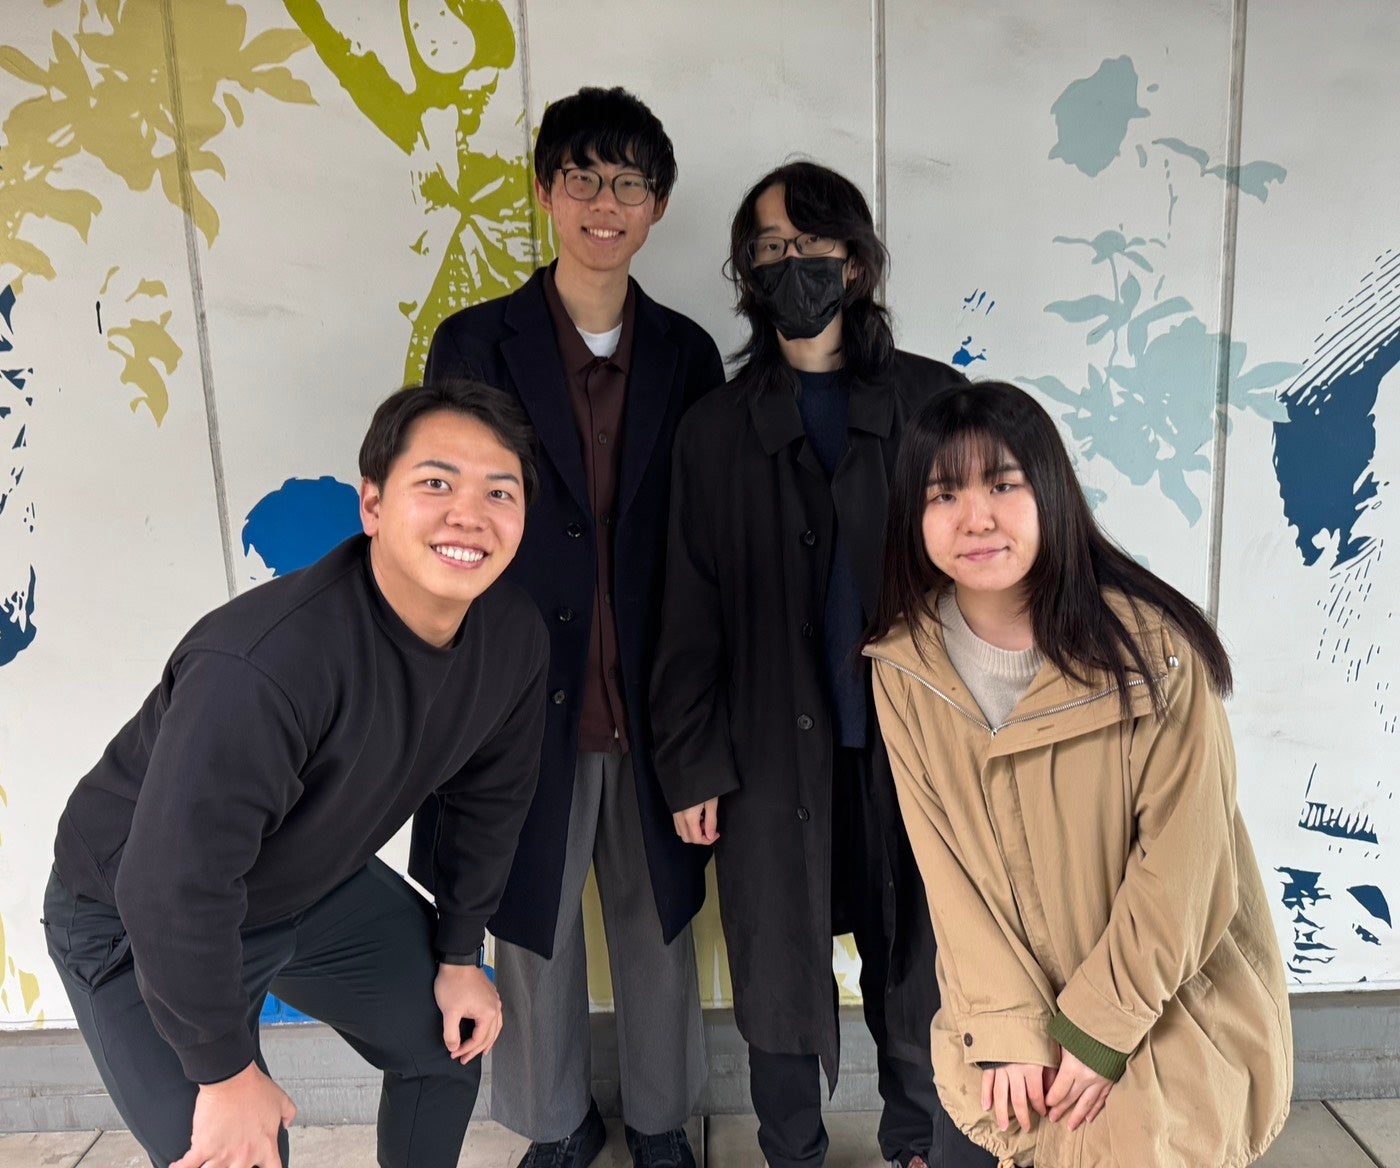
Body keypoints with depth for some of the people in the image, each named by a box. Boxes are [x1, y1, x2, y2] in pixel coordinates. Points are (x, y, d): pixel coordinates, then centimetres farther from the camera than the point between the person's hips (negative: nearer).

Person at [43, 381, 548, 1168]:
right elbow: (173, 891, -32)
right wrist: (226, 1074, -19)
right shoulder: (263, 666, -39)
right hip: (139, 925, -6)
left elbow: (489, 797, 0)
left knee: (453, 1036, 15)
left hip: (322, 885, 7)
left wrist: (459, 955, 7)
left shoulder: (514, 637, -16)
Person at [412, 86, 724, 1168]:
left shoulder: (687, 352, 2)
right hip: (528, 694, -1)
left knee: (657, 915, 16)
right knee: (534, 919, 15)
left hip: (653, 699, 2)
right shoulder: (475, 343, -4)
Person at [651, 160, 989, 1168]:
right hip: (774, 749, 0)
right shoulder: (719, 428, 4)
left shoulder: (934, 401, 2)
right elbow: (691, 612, 3)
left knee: (919, 972, 13)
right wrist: (691, 765, 0)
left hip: (914, 743, 0)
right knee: (780, 980, 11)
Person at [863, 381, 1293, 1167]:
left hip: (1171, 1008, -2)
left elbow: (1180, 858, -16)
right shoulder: (906, 664, -12)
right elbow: (947, 861, -8)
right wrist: (1011, 1024, -12)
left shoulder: (1153, 645, -21)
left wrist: (1097, 1027, -13)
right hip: (1005, 1003, 2)